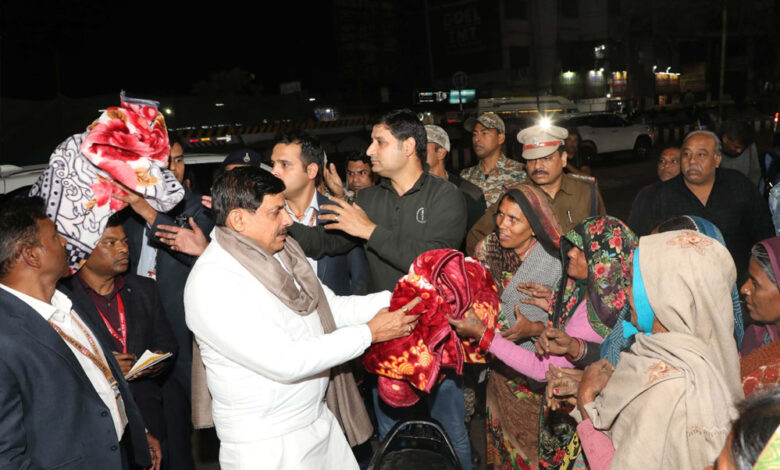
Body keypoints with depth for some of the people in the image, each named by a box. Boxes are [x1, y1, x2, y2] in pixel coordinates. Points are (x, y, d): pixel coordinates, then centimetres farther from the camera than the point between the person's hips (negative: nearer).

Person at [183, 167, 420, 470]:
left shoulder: (281, 254, 3)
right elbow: (285, 362, -27)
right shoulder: (210, 282, -23)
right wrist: (369, 333, -23)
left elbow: (333, 308, 6)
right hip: (264, 445, -7)